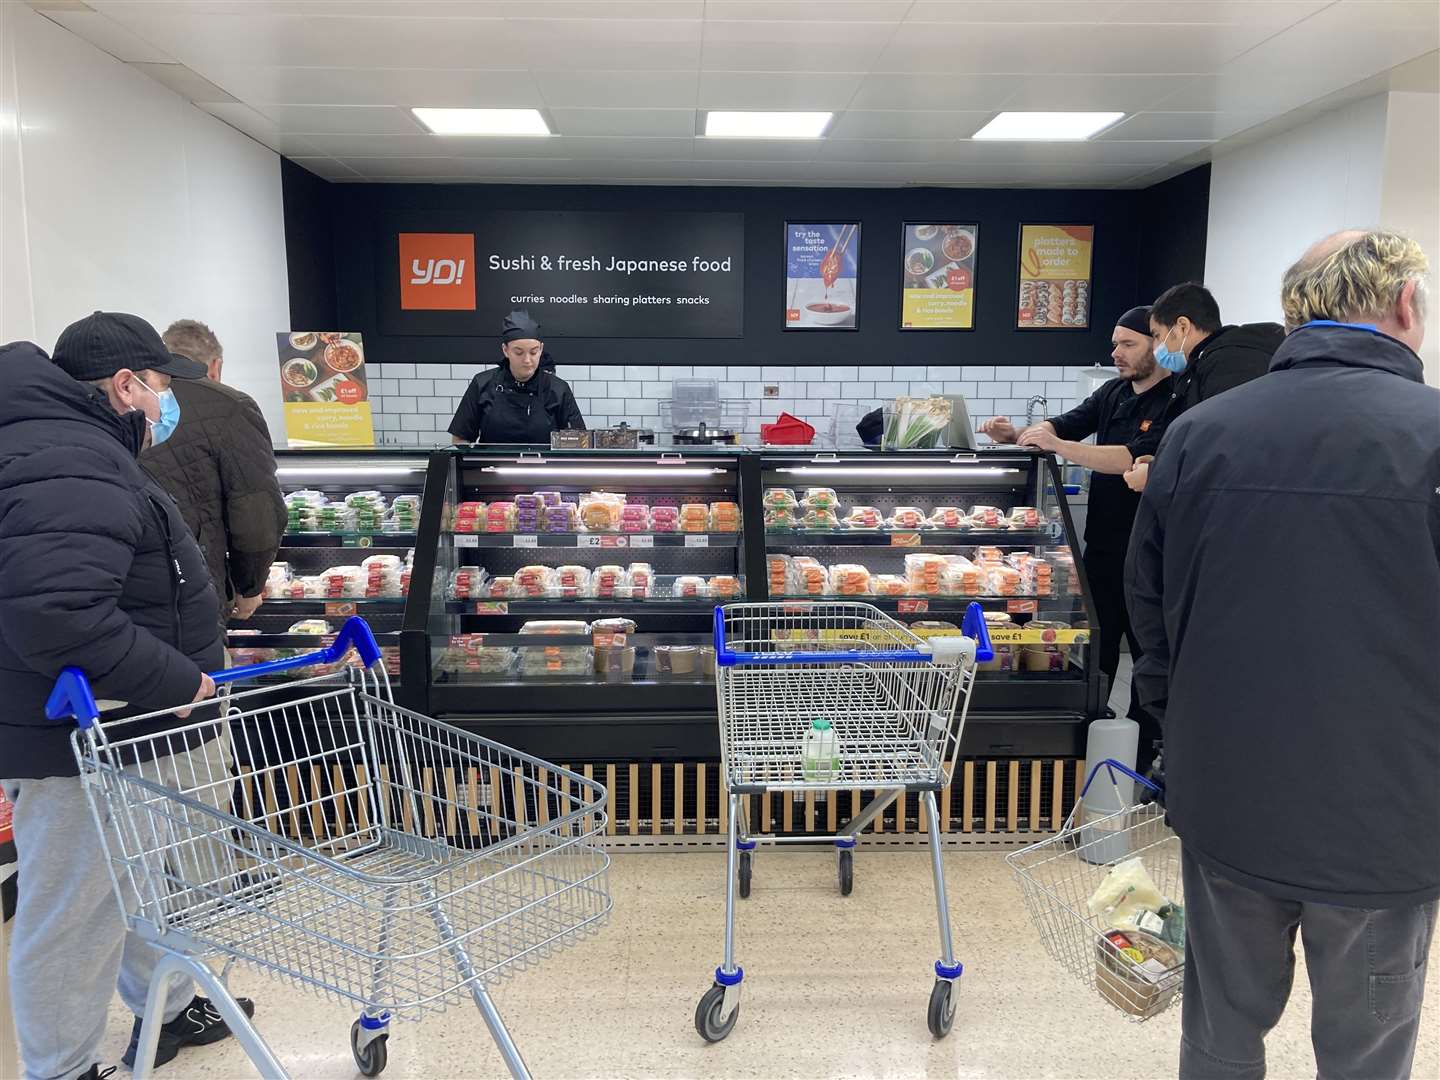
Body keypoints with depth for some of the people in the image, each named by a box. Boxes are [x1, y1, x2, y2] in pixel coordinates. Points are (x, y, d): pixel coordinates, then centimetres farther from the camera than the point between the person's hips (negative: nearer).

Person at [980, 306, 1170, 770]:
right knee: (1094, 644, 14)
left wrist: (1058, 446, -30)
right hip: (1104, 545, 7)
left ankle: (1145, 751, 21)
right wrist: (1018, 435, -10)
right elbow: (1066, 424, 9)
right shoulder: (1113, 393, 9)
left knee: (1149, 650, 7)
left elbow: (1135, 459, -26)